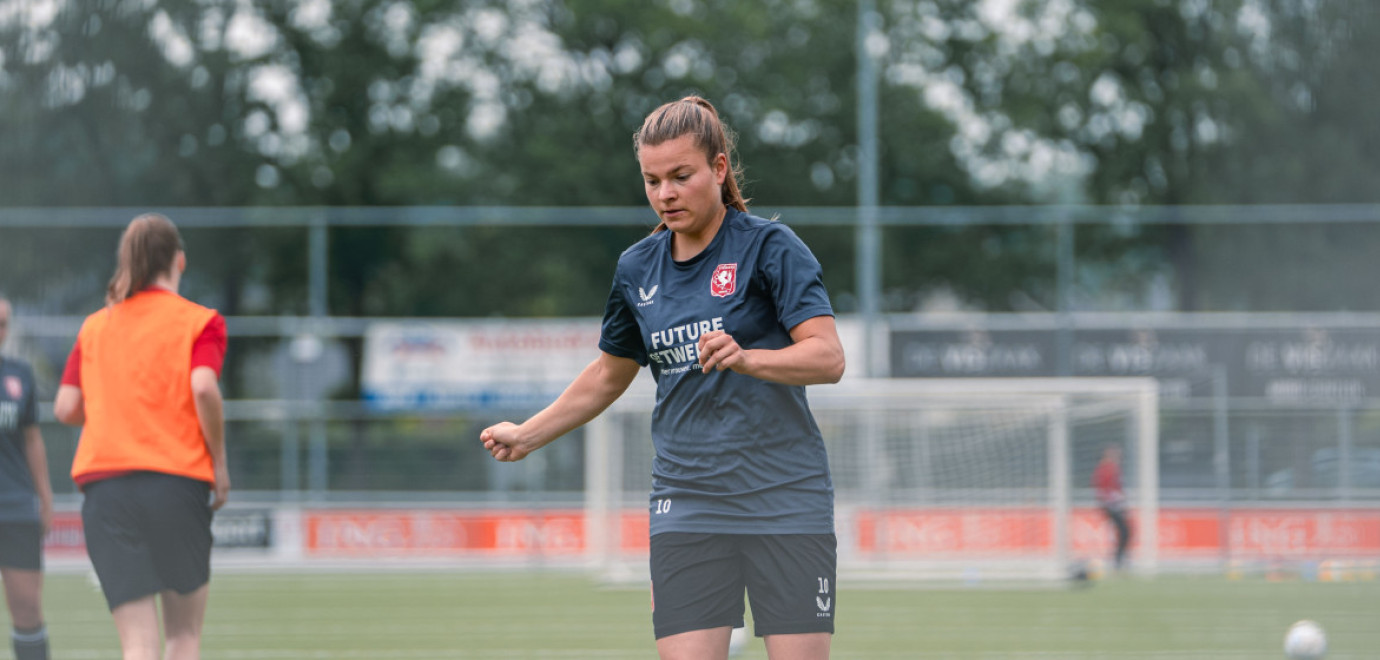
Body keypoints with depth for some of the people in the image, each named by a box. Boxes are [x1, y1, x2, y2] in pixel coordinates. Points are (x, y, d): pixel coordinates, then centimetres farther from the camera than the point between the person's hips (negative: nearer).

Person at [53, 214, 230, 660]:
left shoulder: (94, 326, 14)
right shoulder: (200, 321, 3)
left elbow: (65, 409, 8)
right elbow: (203, 388, -14)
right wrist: (220, 463, -4)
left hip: (102, 483, 3)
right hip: (178, 479, -2)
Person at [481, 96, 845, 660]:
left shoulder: (770, 247, -5)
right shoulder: (638, 268, 11)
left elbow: (828, 357, -16)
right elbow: (609, 374, 27)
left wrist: (746, 358, -32)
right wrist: (526, 436, 26)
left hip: (784, 502, -4)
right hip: (686, 507, 4)